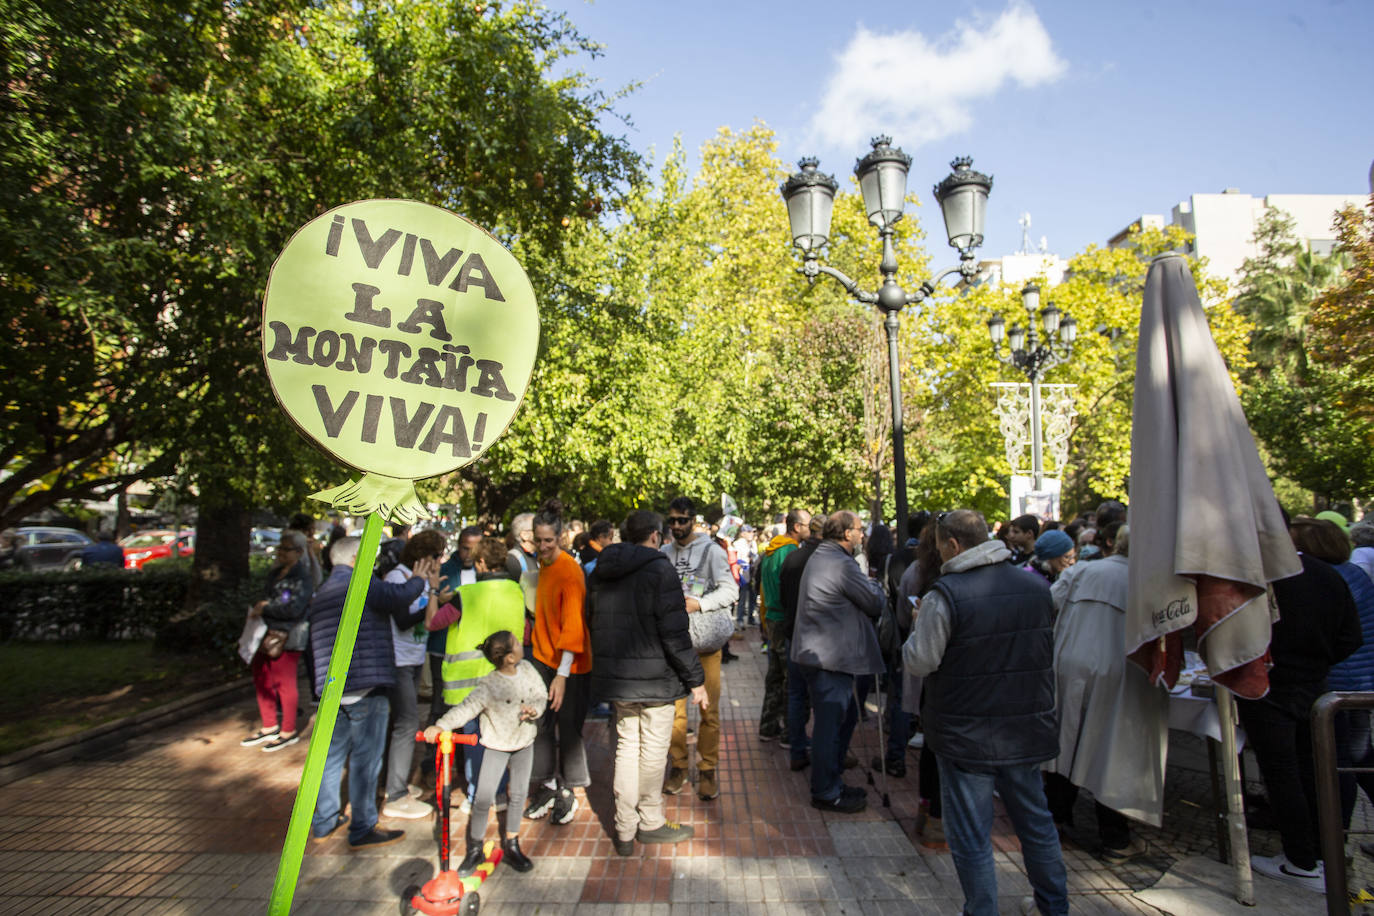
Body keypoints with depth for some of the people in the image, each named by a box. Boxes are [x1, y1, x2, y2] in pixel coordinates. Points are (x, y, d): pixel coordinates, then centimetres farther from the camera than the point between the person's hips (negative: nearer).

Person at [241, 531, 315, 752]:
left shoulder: (302, 577, -14)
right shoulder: (275, 572, 12)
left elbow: (294, 609, -24)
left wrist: (266, 608, -16)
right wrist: (260, 604, 3)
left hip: (287, 638, -9)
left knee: (285, 684, 1)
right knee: (261, 680, 15)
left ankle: (289, 731, 16)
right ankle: (269, 727, 31)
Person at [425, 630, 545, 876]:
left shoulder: (527, 669, -11)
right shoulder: (488, 687, -26)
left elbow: (541, 695, -1)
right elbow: (465, 709, -32)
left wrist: (534, 708, -22)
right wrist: (440, 726, -46)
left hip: (524, 741, 4)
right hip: (496, 745, -4)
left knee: (518, 795, 11)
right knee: (483, 798, -3)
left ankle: (511, 846, 28)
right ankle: (475, 850, 18)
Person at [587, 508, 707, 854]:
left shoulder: (600, 573, 7)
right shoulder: (659, 569, -15)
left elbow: (593, 625, 14)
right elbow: (674, 632, -18)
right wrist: (695, 679, -10)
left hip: (616, 676, 6)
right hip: (655, 677, -6)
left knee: (627, 746, 16)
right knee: (653, 750, 10)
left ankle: (624, 831, 23)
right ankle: (650, 822, 26)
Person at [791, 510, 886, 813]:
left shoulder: (820, 557, 15)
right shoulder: (842, 564, -19)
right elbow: (876, 604, -11)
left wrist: (867, 585, 8)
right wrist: (874, 585, 8)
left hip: (820, 653, 11)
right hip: (830, 657, -11)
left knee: (846, 714, 20)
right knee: (831, 723, 0)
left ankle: (832, 781, 31)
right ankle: (826, 793, 13)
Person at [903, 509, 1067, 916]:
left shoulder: (945, 595, -20)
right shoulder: (1037, 586, -1)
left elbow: (919, 661, -15)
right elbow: (1045, 650, 14)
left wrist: (918, 626, 2)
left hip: (966, 736, -6)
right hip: (1027, 732, 6)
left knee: (970, 837, 8)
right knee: (1036, 821, 24)